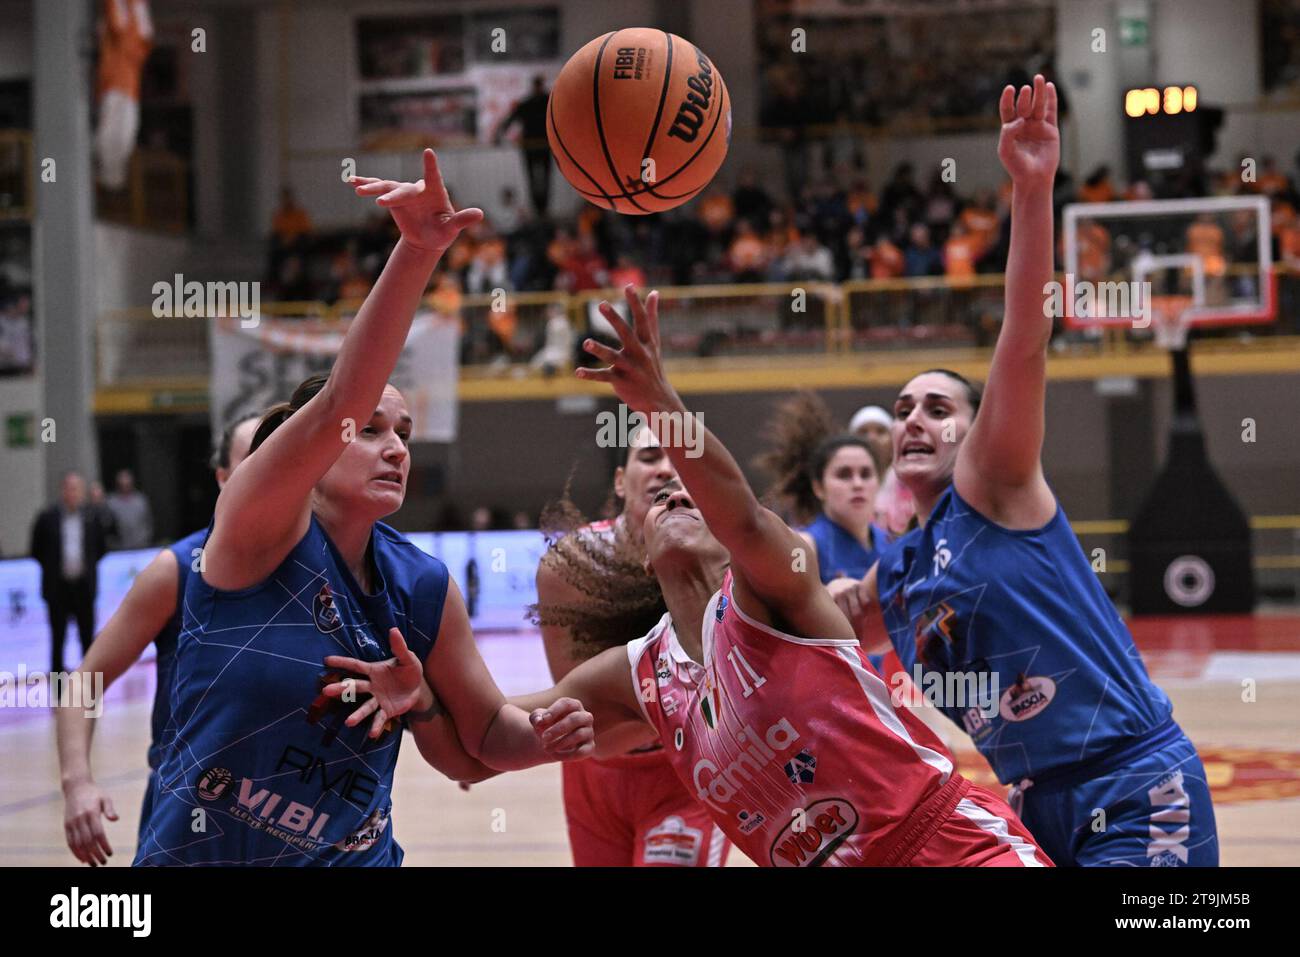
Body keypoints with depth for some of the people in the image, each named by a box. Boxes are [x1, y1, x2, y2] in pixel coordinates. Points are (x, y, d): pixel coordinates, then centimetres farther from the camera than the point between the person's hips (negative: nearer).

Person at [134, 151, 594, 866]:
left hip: (357, 856, 4)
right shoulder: (259, 533, -12)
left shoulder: (423, 589, 1)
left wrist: (543, 736, -11)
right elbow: (337, 404, -27)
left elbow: (479, 744, 10)